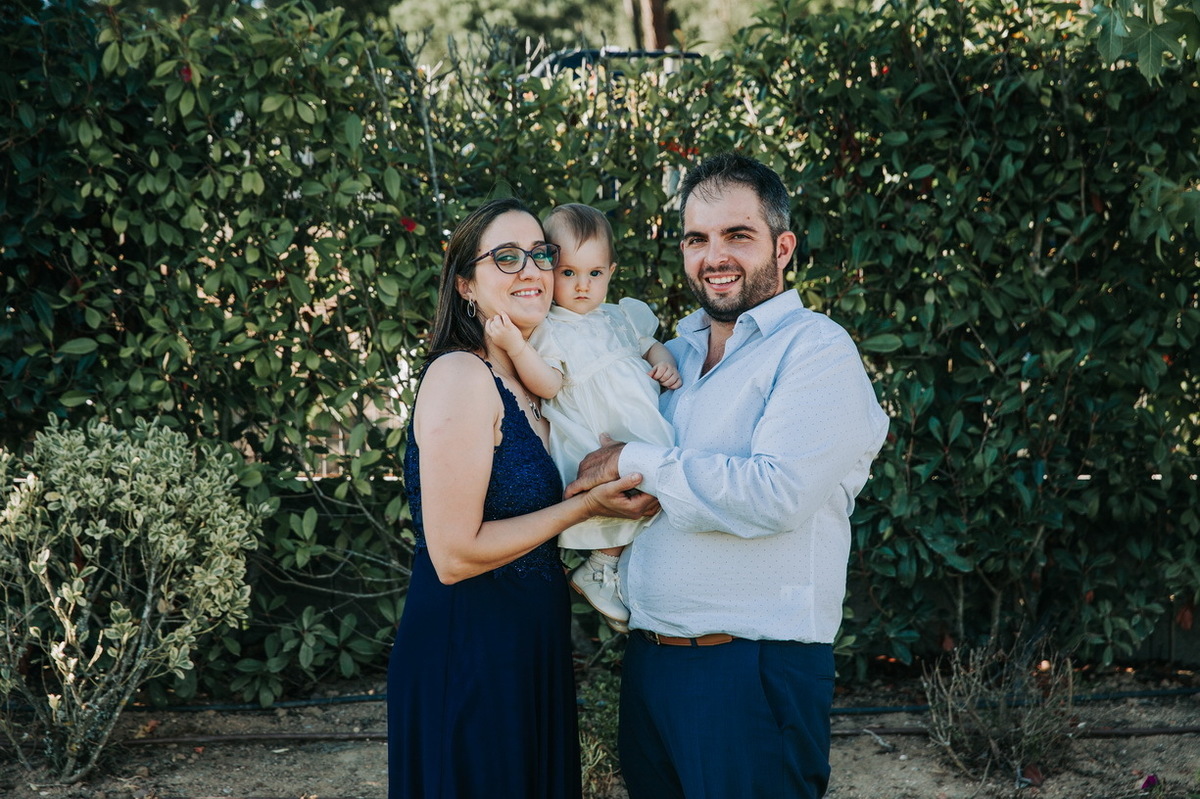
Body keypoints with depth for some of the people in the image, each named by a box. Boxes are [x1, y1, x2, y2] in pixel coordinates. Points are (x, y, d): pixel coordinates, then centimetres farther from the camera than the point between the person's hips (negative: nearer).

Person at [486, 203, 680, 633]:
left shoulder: (621, 317, 19)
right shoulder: (548, 330, 0)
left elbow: (650, 346, 32)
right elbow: (549, 384, -11)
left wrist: (665, 363, 10)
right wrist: (517, 346, -23)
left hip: (647, 435, 7)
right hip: (594, 447, -7)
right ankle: (599, 569, -5)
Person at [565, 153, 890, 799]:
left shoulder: (818, 350, -9)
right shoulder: (676, 353, 14)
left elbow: (777, 494, -24)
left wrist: (636, 462, -14)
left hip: (754, 671, -7)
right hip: (647, 662, 7)